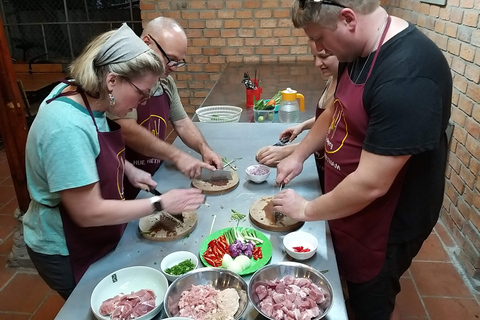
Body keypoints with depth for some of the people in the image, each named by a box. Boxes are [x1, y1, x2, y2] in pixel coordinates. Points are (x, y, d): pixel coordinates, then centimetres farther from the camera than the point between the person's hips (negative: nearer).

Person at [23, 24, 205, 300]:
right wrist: (160, 203, -24)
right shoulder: (67, 128, -36)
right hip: (68, 254, -8)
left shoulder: (84, 96, -9)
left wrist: (128, 168, -3)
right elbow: (89, 213, -31)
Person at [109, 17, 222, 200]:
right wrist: (177, 156, -24)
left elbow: (181, 122, 13)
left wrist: (204, 149, -3)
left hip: (154, 180, 7)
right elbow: (127, 131, -27)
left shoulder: (166, 82, 5)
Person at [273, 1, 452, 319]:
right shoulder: (361, 49, -2)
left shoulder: (408, 77, -33)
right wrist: (299, 154, 7)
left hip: (384, 224, -8)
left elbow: (370, 184, -31)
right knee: (353, 291, 29)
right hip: (349, 205, 8)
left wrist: (307, 210, -17)